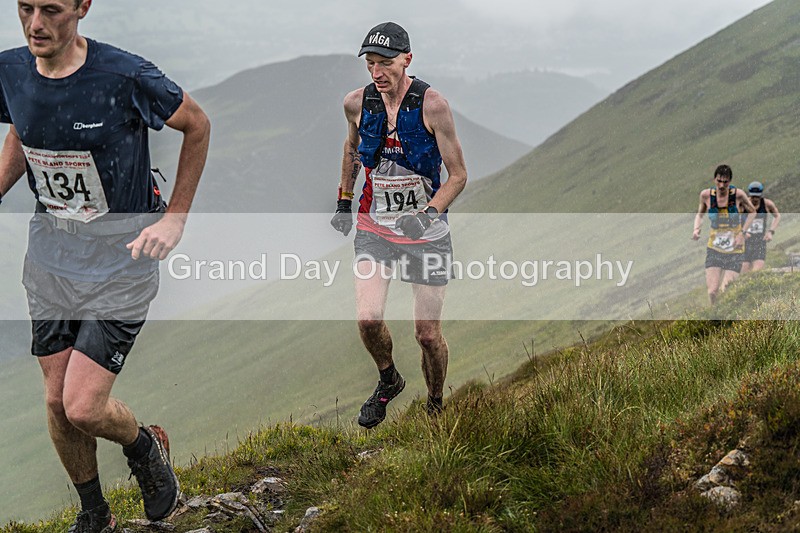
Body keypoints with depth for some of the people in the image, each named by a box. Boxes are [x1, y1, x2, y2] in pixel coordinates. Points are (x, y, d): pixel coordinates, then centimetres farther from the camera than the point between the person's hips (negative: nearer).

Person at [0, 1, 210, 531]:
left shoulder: (126, 76, -23)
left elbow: (197, 125, -5)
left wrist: (175, 220, -7)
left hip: (121, 261, -5)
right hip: (50, 258, 5)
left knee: (84, 407, -10)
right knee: (58, 401, 9)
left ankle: (146, 447, 25)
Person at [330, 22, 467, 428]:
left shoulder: (432, 105, -15)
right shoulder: (357, 103, -4)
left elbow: (458, 175, -9)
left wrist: (428, 213, -24)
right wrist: (343, 203, 21)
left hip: (426, 228, -2)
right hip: (374, 226, 2)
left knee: (428, 333, -1)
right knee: (368, 319, -17)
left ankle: (436, 406, 26)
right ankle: (388, 380, 14)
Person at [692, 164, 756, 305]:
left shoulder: (738, 194, -10)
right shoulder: (706, 195, -4)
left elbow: (752, 212, 7)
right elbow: (700, 214, 15)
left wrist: (742, 233, -5)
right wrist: (696, 228, -5)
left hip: (734, 249, -1)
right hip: (714, 247, 2)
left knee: (725, 291, -11)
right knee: (712, 291, -11)